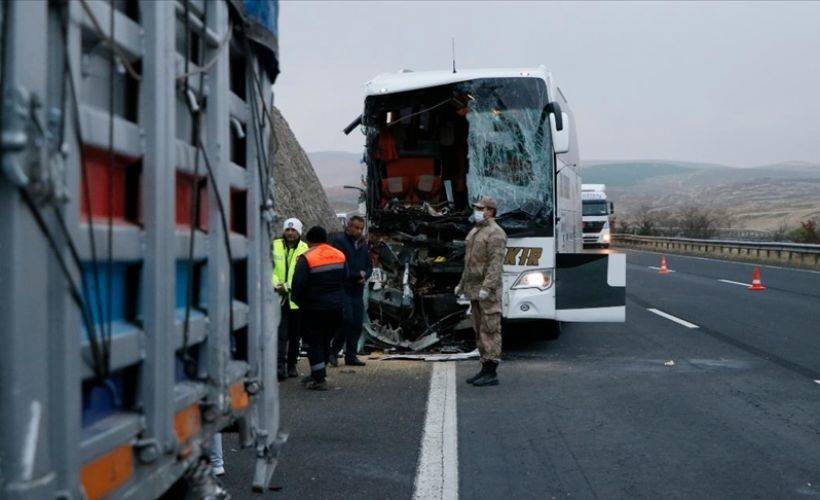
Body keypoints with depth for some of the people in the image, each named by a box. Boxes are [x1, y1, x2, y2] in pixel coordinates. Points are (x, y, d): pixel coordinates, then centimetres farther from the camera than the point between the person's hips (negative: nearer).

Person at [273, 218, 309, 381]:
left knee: (295, 334, 12)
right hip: (279, 297, -1)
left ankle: (292, 365, 25)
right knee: (281, 333, -10)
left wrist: (287, 286, -19)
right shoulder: (275, 246, 2)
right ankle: (280, 366, -13)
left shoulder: (304, 250, -3)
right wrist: (277, 284, -14)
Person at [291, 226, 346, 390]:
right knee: (325, 341, 18)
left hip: (314, 308, -6)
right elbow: (344, 279, 12)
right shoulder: (339, 256, 5)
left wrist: (297, 300, 2)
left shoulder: (306, 258, -14)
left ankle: (320, 379, -3)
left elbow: (298, 285, -16)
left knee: (314, 342, 2)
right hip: (336, 307, 6)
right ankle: (318, 375, 28)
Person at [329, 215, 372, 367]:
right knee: (347, 320, -14)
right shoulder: (339, 241, -6)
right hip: (343, 288, -7)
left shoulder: (364, 244, 16)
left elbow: (369, 266, 20)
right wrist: (358, 274, -11)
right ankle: (333, 351, 1)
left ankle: (351, 356, 13)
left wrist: (365, 276, -3)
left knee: (357, 324, 5)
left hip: (357, 290, 7)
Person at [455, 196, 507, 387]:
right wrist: (462, 284, 22)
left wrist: (487, 287, -27)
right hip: (474, 289, 10)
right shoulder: (475, 231, 18)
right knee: (480, 330, 12)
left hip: (488, 290, -10)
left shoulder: (495, 233, -12)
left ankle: (491, 374, -8)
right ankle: (485, 369, 18)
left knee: (490, 329, -8)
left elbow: (496, 263, -20)